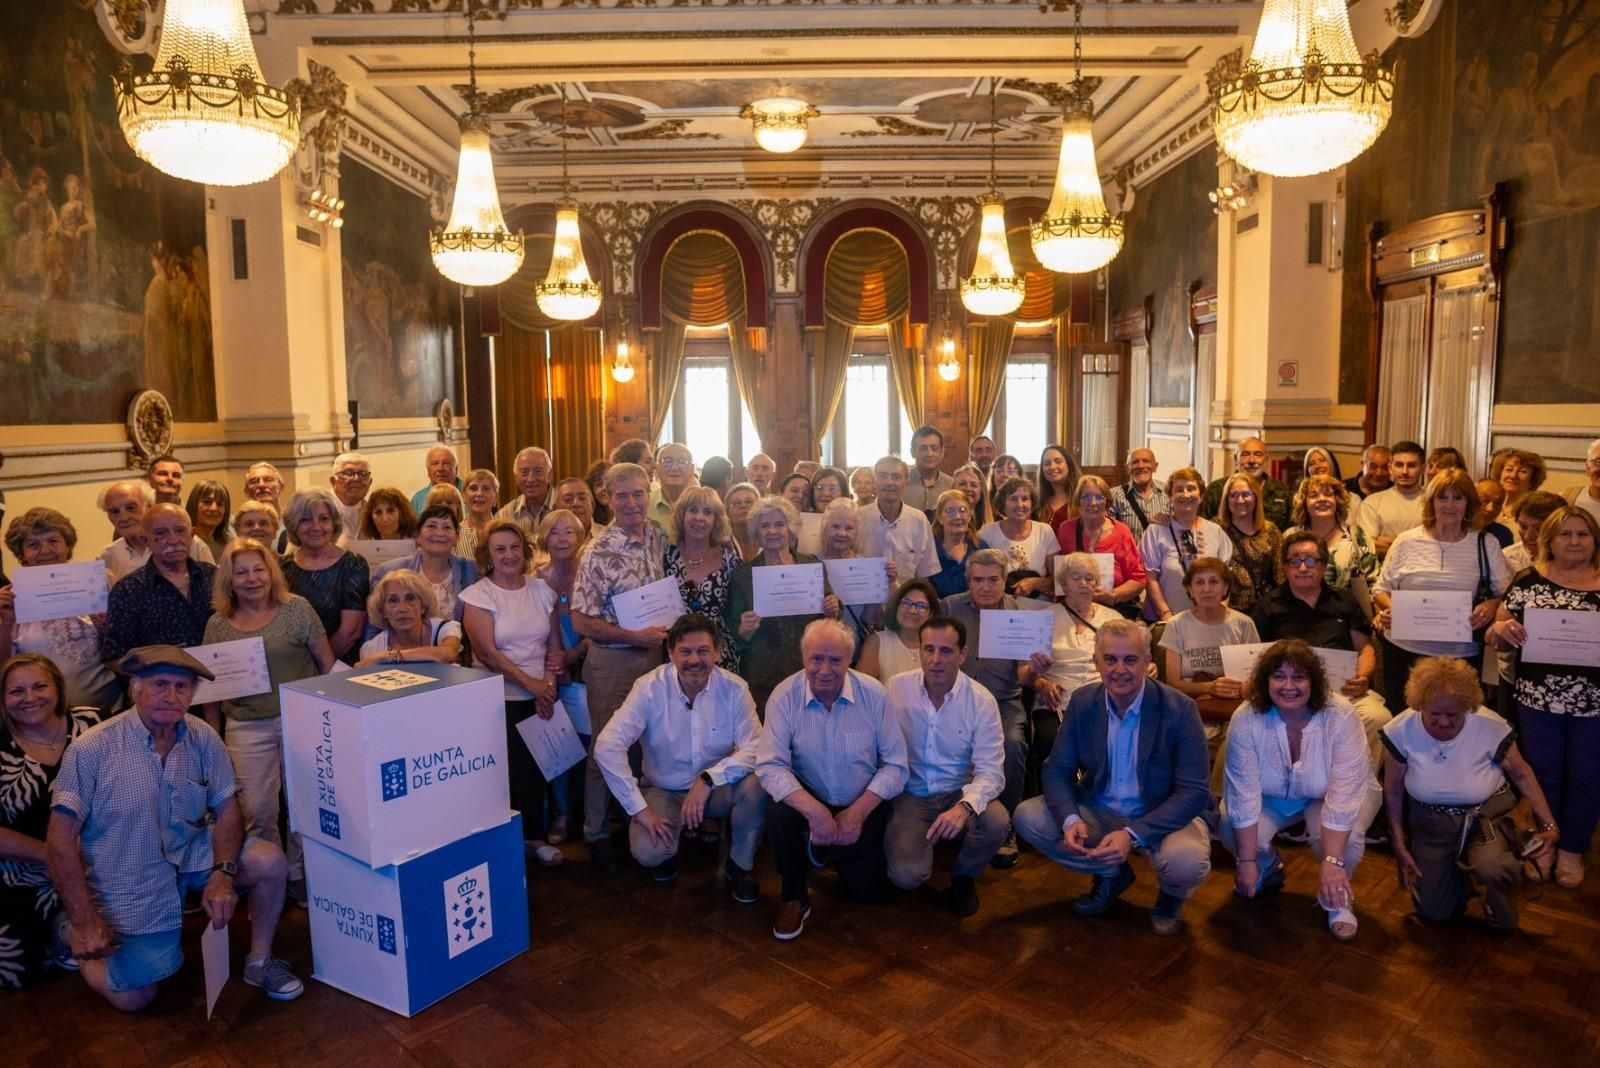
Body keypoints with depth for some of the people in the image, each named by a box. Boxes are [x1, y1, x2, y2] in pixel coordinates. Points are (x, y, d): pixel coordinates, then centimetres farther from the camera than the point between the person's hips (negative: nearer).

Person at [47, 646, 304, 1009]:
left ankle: (259, 961, 4)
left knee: (270, 860, -19)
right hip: (131, 890, -3)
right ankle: (75, 939, 29)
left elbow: (226, 810, -2)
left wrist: (223, 874, -19)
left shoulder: (203, 739, -7)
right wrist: (84, 923, -18)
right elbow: (60, 839, -16)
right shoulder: (91, 750, -18)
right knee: (133, 999, -1)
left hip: (193, 856, 3)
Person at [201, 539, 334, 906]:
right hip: (247, 728, 2)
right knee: (256, 812, 1)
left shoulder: (296, 608, 0)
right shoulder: (217, 624, 6)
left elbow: (327, 663, 2)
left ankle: (299, 876, 22)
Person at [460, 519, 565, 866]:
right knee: (510, 771, -1)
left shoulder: (541, 590, 7)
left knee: (537, 768, 6)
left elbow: (555, 645, 7)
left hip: (541, 697, 4)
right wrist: (531, 684, -16)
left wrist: (548, 685, -7)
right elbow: (488, 653, -13)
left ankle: (535, 835, 24)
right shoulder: (478, 595, -5)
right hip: (501, 699, -4)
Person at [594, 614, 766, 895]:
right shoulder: (650, 688, -17)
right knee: (648, 852, -28)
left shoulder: (734, 689, -13)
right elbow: (607, 746, -24)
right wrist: (640, 809, -27)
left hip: (717, 789, 1)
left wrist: (709, 779, -34)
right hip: (664, 790, -1)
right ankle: (667, 850, 14)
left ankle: (740, 864, -1)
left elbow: (755, 749, -20)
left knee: (756, 784, -30)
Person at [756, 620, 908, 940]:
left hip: (863, 808, 1)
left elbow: (895, 766, -10)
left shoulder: (873, 694, -15)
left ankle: (839, 852, 31)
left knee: (869, 891, -4)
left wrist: (857, 812, -21)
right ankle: (793, 898, -5)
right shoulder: (784, 696, -16)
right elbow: (770, 766, -21)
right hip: (810, 801, -1)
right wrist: (814, 810, -35)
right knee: (778, 812, -31)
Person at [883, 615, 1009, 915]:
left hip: (960, 793, 1)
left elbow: (989, 771, -16)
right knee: (905, 875, -23)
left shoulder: (981, 701, -11)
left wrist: (965, 807, -35)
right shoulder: (894, 690, -8)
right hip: (910, 797, 0)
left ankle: (964, 876, 4)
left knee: (997, 823, -31)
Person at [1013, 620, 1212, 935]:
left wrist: (1133, 835, -33)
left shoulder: (1179, 709, -19)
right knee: (1026, 817, -14)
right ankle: (1111, 874, 11)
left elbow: (1194, 792, -20)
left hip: (1163, 817, -4)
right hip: (1098, 811, 4)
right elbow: (1057, 769, -4)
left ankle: (1171, 896, 7)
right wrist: (1071, 820, -26)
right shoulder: (1082, 702, -8)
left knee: (1186, 861, -35)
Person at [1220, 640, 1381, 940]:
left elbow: (1343, 795, -33)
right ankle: (1268, 869, 14)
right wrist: (1246, 861, -23)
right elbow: (1244, 793, -24)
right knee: (1233, 830, -24)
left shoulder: (1340, 717, -29)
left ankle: (1337, 897, 2)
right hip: (1273, 796, 2)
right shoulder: (1246, 719, -25)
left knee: (1344, 837, -33)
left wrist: (1332, 862, -38)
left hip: (1326, 796, -2)